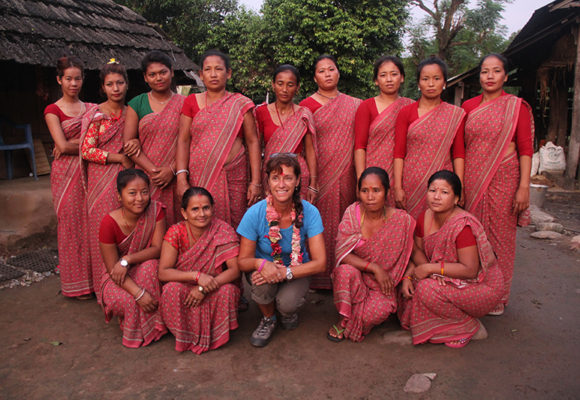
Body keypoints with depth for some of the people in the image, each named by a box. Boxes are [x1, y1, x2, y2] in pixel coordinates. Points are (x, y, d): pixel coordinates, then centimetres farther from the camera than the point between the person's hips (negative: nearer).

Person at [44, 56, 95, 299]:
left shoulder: (91, 108, 12)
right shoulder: (53, 110, 0)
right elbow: (62, 146, -11)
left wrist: (72, 145, -9)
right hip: (66, 174, -3)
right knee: (71, 226, 2)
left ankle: (94, 278, 16)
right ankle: (75, 284, 14)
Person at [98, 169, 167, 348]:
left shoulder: (156, 210, -17)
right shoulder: (109, 223, -24)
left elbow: (158, 249, -19)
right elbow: (112, 268, -20)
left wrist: (127, 260, -33)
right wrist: (139, 293, -32)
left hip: (147, 270, 1)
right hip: (118, 277, -1)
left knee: (151, 266, -33)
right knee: (128, 301, -31)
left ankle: (155, 323, -14)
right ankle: (137, 331, 5)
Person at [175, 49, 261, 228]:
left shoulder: (240, 104, 6)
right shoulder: (192, 102, 10)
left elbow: (252, 142, 2)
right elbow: (183, 141, 4)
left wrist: (256, 181, -5)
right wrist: (181, 178, -7)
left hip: (233, 179, -1)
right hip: (199, 178, 1)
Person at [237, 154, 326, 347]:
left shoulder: (309, 212, -21)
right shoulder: (255, 213, -21)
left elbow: (320, 263, -19)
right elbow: (242, 261, -13)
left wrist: (284, 272, -33)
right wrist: (260, 263, -37)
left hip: (297, 270, 0)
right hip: (265, 266, 1)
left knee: (287, 303, -29)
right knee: (263, 283, -33)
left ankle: (289, 309, 12)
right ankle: (268, 318, 2)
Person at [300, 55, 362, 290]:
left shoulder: (354, 105, 12)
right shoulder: (307, 105, 3)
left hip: (345, 175, 3)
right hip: (319, 173, -2)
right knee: (321, 223, 0)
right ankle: (320, 278, 12)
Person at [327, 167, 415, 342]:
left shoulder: (401, 220, -11)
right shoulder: (352, 213, -11)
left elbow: (408, 256, 3)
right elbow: (342, 254, -16)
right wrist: (375, 268, -22)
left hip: (383, 283, 0)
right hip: (355, 276, 1)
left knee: (380, 311, -30)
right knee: (346, 271, -34)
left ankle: (347, 324, 5)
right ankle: (345, 317, -6)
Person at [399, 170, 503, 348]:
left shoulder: (463, 226, -27)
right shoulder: (425, 217, -4)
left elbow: (470, 270, -29)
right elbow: (417, 250, 5)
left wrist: (430, 268, -25)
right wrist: (408, 276, -12)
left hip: (482, 287, -7)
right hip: (447, 281, 7)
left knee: (427, 288, -27)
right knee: (411, 283, -8)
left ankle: (470, 328, -5)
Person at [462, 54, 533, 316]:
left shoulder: (517, 106, 0)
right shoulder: (468, 106, 9)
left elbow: (526, 148, -3)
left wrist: (524, 187, -10)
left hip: (503, 180, -3)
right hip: (471, 180, 3)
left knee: (500, 235, 3)